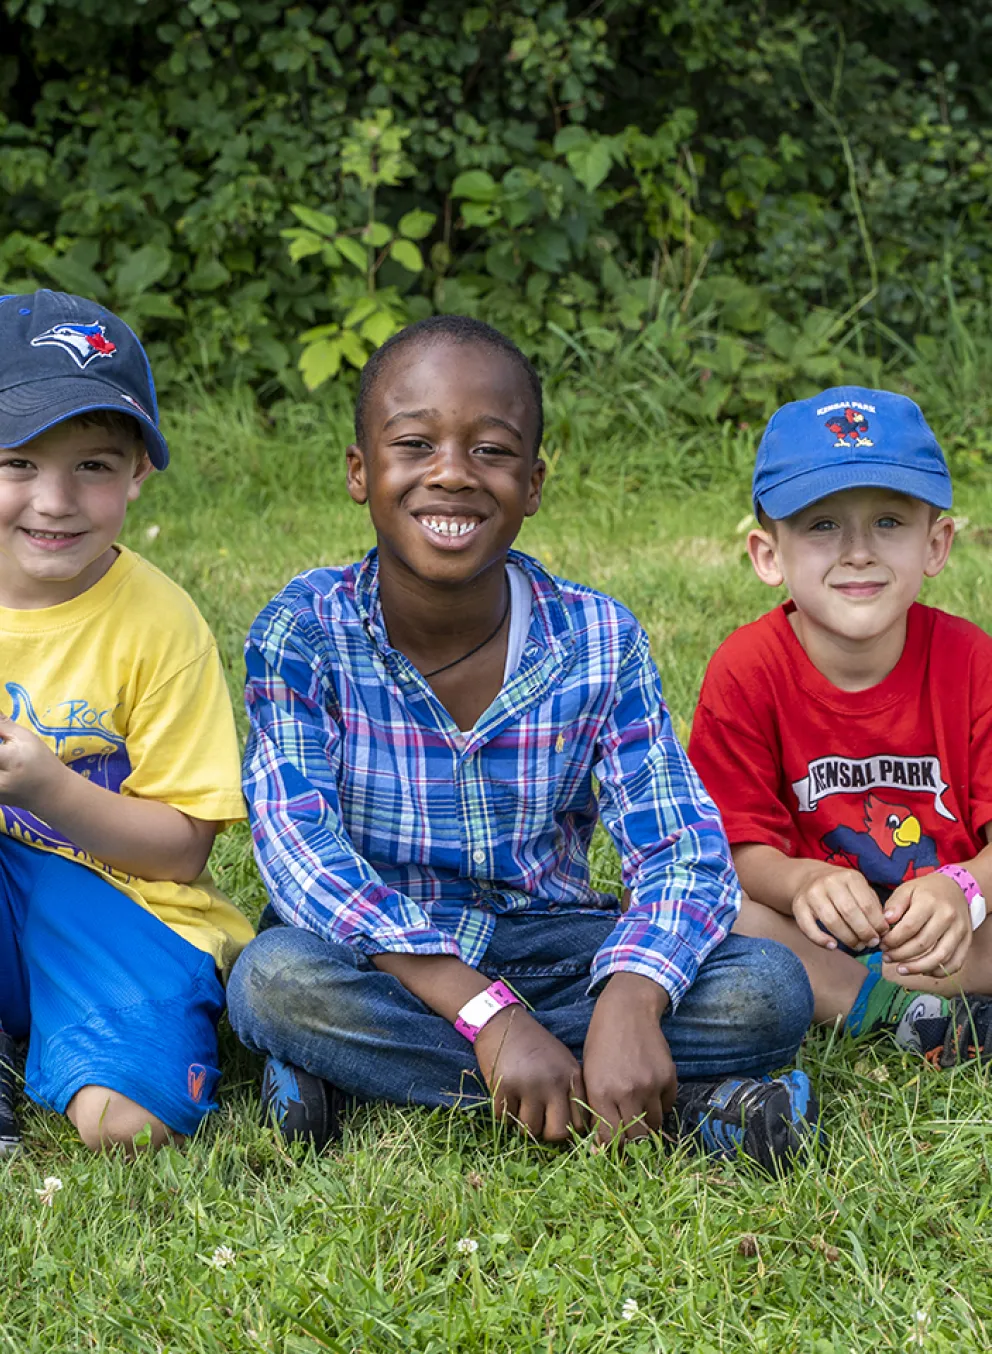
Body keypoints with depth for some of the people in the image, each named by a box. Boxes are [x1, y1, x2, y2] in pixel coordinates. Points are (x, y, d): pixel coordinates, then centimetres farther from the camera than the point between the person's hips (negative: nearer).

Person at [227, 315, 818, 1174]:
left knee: (768, 990, -20)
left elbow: (682, 849, -13)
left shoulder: (598, 642, -7)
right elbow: (301, 845, -23)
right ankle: (683, 1097, -27)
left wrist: (629, 1004, -36)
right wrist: (486, 1011, -35)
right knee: (276, 980, -35)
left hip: (547, 947, 1)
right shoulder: (304, 635, -12)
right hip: (377, 956, -1)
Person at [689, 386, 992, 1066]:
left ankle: (848, 997, -22)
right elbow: (742, 845, -12)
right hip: (816, 933, 0)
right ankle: (909, 1009, -26)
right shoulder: (747, 670, -11)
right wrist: (801, 880, -36)